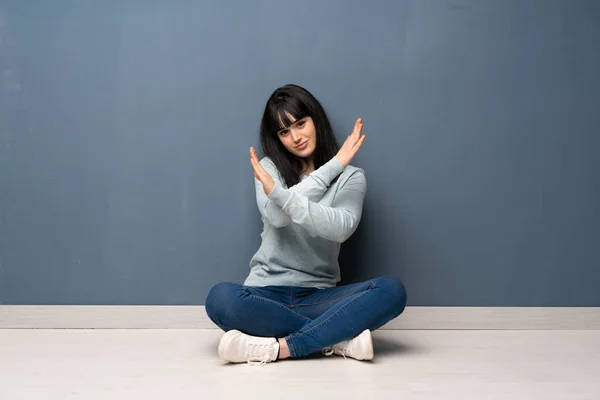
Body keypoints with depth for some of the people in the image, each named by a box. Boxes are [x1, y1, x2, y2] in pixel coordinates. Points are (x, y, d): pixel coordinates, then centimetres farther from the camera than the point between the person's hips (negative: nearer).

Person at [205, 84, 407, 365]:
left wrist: (279, 193, -30)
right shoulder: (269, 168, 8)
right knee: (220, 298, -33)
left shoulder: (350, 177, 4)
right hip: (267, 293, 0)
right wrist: (333, 166, -12)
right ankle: (340, 340, -25)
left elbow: (342, 227, -17)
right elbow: (276, 216, -14)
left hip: (318, 297, 0)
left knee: (392, 290, -27)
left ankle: (275, 348, -32)